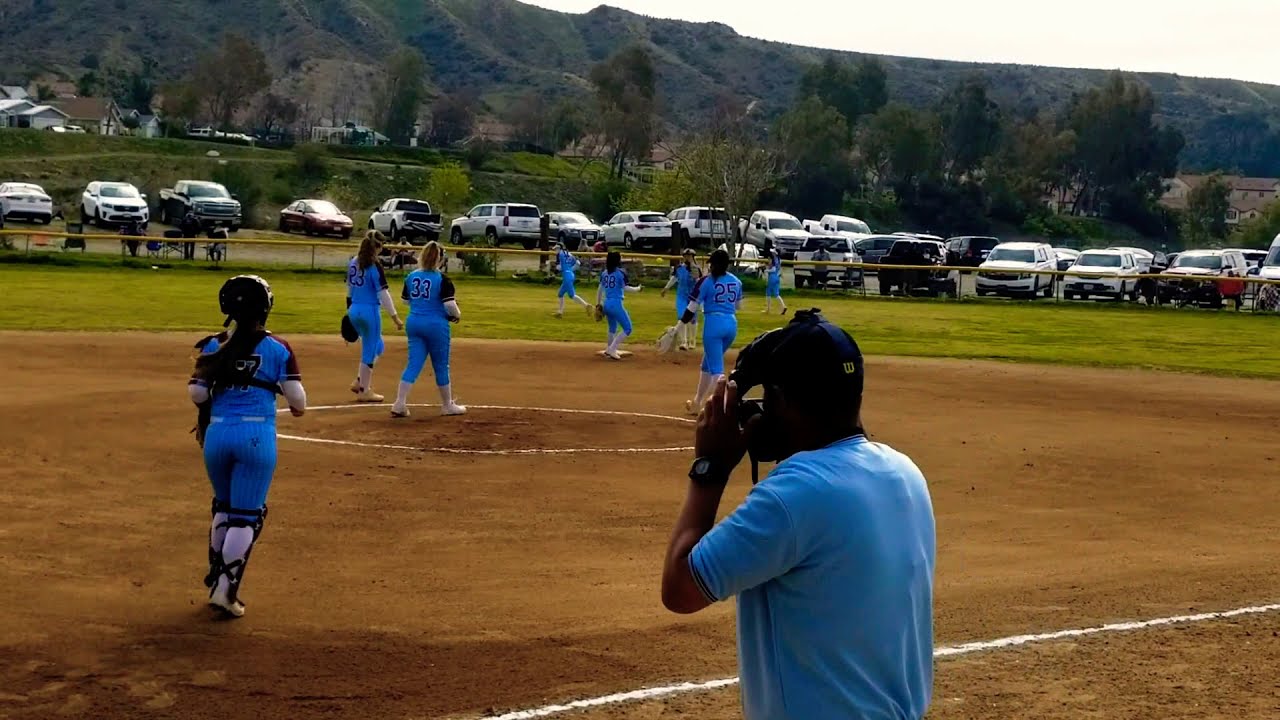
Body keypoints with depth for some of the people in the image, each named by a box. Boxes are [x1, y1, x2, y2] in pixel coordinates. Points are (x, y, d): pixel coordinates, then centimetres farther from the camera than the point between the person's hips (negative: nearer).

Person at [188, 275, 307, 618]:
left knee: (224, 507, 23)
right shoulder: (278, 349, -2)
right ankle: (226, 590, -1)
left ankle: (216, 579, 29)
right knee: (246, 515, 4)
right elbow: (298, 402, -5)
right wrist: (296, 407, 17)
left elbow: (197, 394, -1)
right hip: (257, 436, -3)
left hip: (217, 433, 3)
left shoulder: (214, 346, 3)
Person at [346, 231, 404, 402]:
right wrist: (395, 317, -15)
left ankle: (360, 381, 19)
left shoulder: (353, 263, 6)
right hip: (370, 311, -7)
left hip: (354, 311, 7)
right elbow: (383, 293, -17)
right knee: (369, 350, 6)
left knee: (377, 347, 23)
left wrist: (349, 310, 26)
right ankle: (364, 391, 13)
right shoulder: (374, 266, -15)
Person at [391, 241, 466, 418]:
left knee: (413, 364, 6)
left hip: (413, 323, 5)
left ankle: (400, 404, -3)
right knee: (441, 366, 8)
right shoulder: (443, 280, -14)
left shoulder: (411, 277, 3)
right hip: (436, 325, -5)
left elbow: (406, 299, 13)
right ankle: (447, 405, 22)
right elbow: (450, 305, -17)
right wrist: (457, 315, 2)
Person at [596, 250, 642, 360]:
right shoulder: (621, 272, -9)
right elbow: (625, 288, -13)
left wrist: (598, 304, 23)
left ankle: (610, 350, 35)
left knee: (612, 328, 27)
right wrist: (638, 288, 3)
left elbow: (599, 290, 13)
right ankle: (611, 350, -9)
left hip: (606, 304, 7)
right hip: (616, 304, -7)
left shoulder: (604, 273, 9)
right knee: (627, 329, 0)